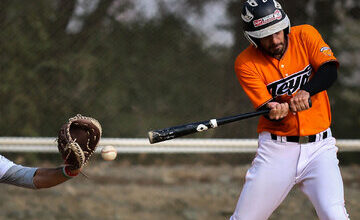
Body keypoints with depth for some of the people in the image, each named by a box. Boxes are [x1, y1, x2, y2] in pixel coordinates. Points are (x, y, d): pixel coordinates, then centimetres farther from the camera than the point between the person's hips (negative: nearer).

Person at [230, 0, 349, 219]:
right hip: (276, 149, 0)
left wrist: (306, 91, -32)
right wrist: (277, 110, -36)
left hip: (319, 146, 0)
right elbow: (269, 111, -12)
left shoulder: (305, 35, -1)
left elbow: (330, 71, -14)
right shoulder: (246, 63, -6)